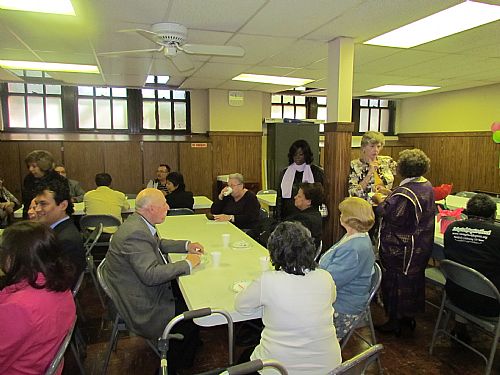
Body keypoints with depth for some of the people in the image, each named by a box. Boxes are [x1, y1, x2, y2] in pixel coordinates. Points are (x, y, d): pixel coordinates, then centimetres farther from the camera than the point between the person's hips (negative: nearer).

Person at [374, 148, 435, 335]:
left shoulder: (404, 192, -26)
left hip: (400, 248, -9)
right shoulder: (427, 186, 3)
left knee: (395, 283, 7)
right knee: (414, 279, 21)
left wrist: (380, 202, -10)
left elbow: (391, 215, -27)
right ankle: (410, 316, 37)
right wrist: (389, 196, 7)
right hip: (421, 246, 9)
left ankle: (395, 322, 20)